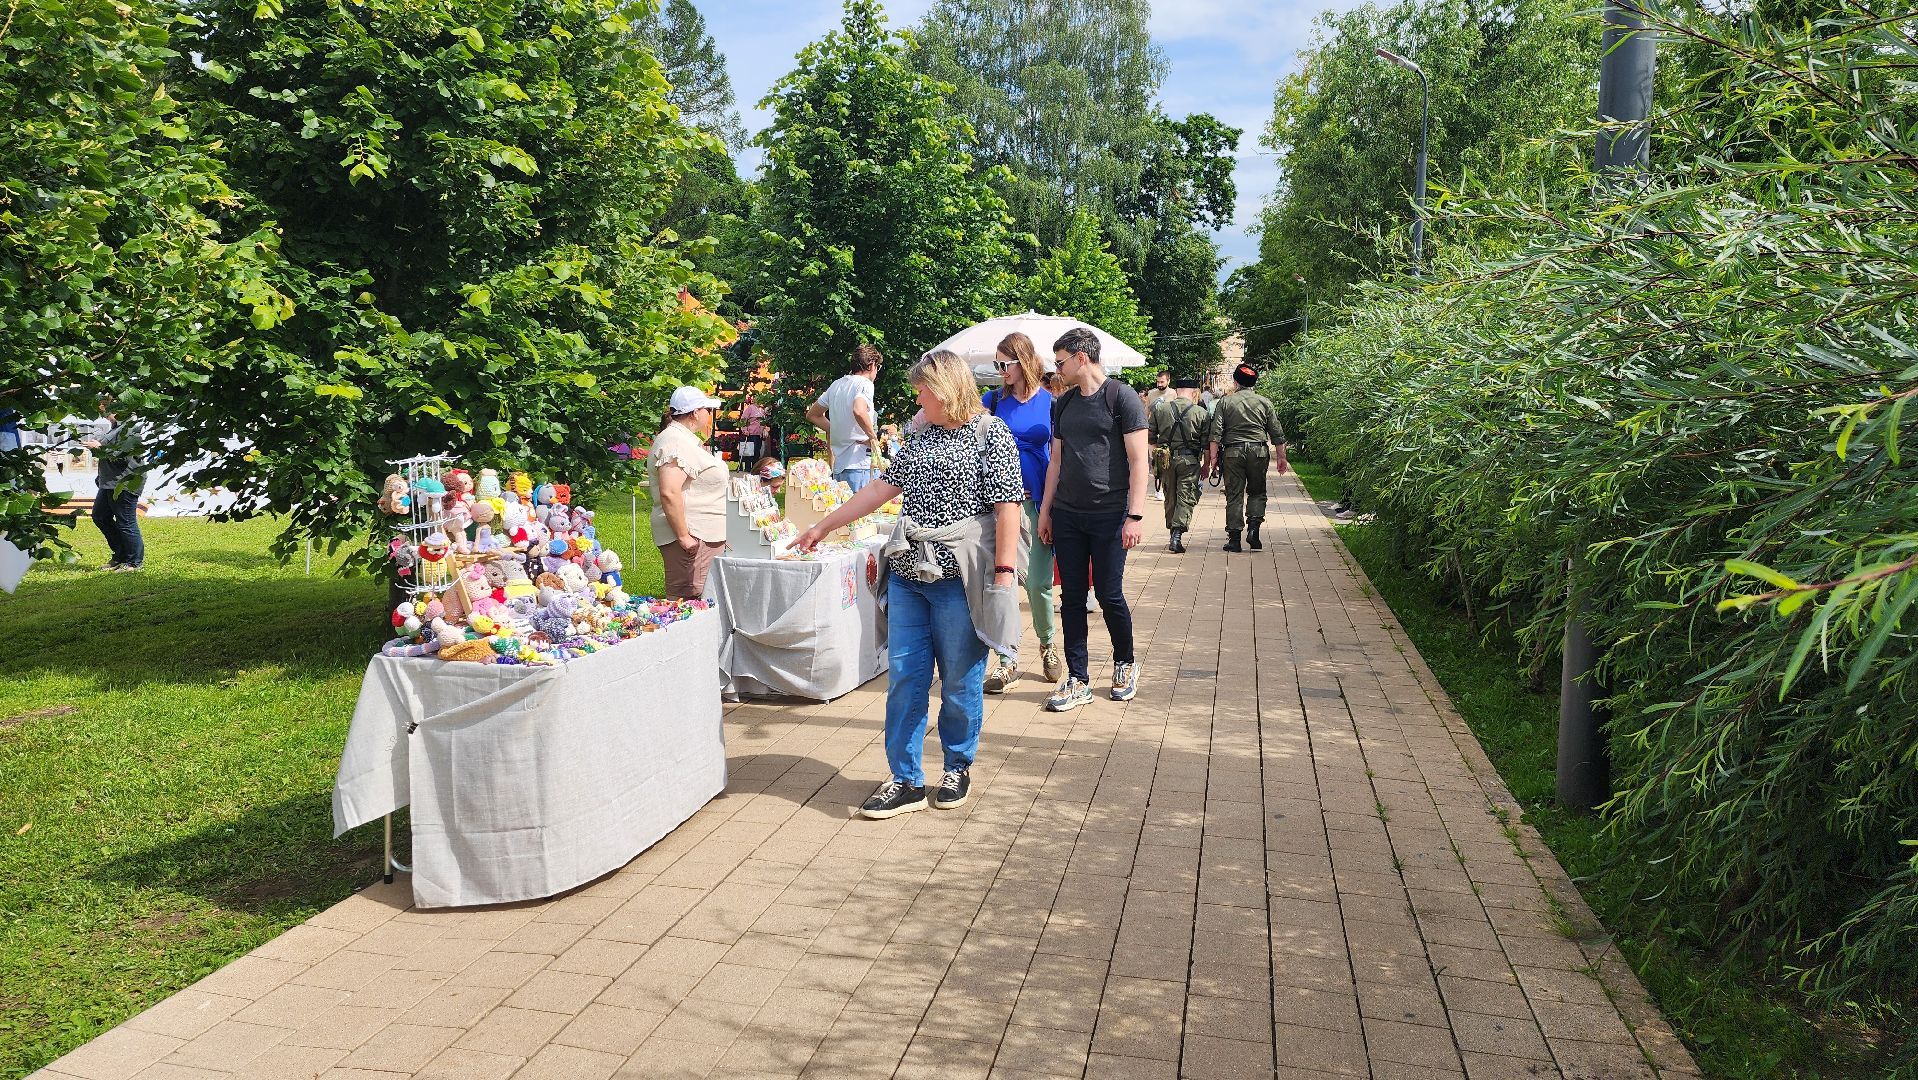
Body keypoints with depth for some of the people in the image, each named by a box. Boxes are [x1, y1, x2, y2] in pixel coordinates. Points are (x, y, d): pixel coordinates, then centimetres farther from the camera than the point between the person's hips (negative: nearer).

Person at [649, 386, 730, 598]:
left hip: (707, 536, 11)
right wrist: (683, 536, -25)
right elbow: (669, 493, -26)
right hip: (692, 537, -11)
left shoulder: (685, 439, 18)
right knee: (685, 599, -9)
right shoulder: (675, 442, -16)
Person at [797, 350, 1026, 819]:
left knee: (960, 681, 5)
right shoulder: (922, 438, 15)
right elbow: (882, 488, 18)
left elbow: (1007, 508, -10)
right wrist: (823, 527, 19)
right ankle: (905, 781, 14)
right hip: (908, 574, 6)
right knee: (905, 678, 6)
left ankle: (958, 768, 26)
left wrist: (1004, 573, -16)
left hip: (959, 578, -6)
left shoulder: (991, 434, -5)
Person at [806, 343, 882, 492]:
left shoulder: (836, 385, 16)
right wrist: (873, 437, -16)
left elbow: (812, 414, 24)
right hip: (857, 464, -8)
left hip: (838, 464, 8)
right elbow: (859, 411, -29)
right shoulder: (865, 384, -8)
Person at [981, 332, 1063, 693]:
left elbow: (1058, 456, 6)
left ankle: (1047, 644, 27)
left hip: (1036, 501, -1)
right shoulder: (993, 400, 6)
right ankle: (1007, 660, 9)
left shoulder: (1050, 402, 4)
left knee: (1038, 582, -1)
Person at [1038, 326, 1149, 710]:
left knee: (1109, 595, 1)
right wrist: (1045, 510, 12)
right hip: (1067, 514, 5)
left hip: (1109, 515, -5)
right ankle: (1077, 681, 12)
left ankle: (1125, 664, 26)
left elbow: (1138, 461, -9)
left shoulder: (1122, 398, -6)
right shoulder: (1063, 404, 13)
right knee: (1072, 597, 5)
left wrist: (1135, 515, -15)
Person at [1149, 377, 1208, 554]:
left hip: (1166, 459, 2)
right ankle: (1177, 536, -13)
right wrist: (1205, 465, 9)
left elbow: (1151, 438, 4)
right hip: (1189, 460, -2)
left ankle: (1173, 535, 23)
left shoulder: (1160, 409, 0)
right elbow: (1207, 444, -2)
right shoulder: (1200, 412, -4)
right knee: (1186, 499, 0)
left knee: (1170, 497, 14)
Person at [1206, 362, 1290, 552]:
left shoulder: (1225, 401, 3)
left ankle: (1234, 538, 3)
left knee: (1234, 495, 4)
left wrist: (1213, 457, -3)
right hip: (1258, 451, 1)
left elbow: (1215, 432, -4)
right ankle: (1253, 529, -2)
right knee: (1257, 492, 15)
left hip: (1232, 452, -1)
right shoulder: (1264, 402, 7)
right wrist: (1281, 457, 14)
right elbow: (1277, 433, 7)